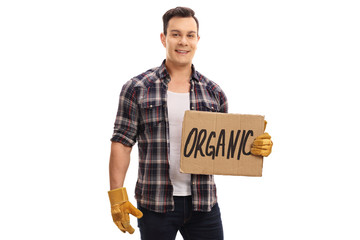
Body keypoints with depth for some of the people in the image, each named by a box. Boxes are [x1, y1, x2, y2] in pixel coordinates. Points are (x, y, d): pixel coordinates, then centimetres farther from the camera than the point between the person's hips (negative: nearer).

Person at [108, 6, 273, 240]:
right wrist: (117, 195, -9)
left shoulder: (214, 93, 7)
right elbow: (122, 143, -2)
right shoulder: (137, 89, -1)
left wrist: (256, 147, -7)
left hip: (204, 203, 2)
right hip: (155, 203, -2)